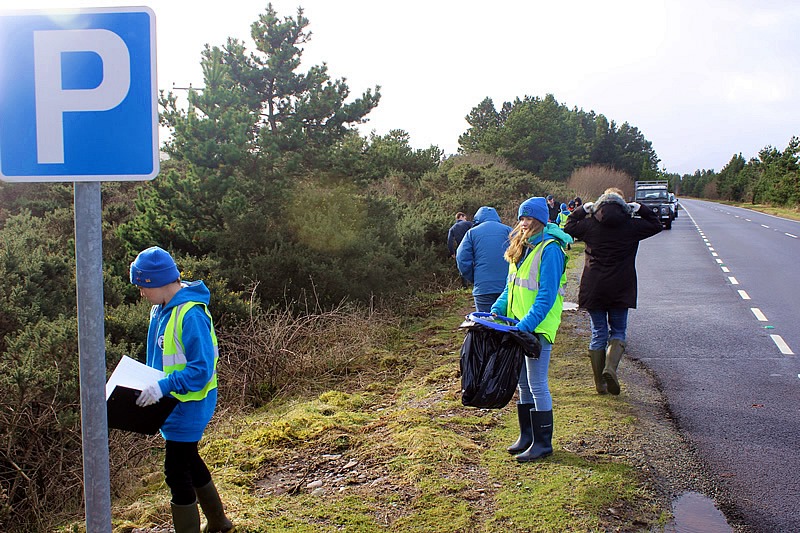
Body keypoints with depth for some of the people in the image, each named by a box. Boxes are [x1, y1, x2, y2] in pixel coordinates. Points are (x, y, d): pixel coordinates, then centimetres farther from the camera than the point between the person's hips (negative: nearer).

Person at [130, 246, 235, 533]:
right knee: (189, 461, 22)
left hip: (188, 404, -10)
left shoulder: (190, 315, -25)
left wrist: (164, 386, -32)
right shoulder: (161, 308, 4)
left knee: (176, 471, -2)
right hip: (171, 401, 10)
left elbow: (202, 369, -27)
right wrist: (149, 383, 6)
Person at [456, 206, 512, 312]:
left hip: (483, 287, -1)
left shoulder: (472, 233, 6)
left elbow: (462, 260, -1)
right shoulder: (508, 230, 9)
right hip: (507, 287, 2)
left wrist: (474, 280, 11)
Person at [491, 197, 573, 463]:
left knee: (537, 385, -1)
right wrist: (496, 310, 5)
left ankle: (543, 443, 11)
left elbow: (546, 296, -19)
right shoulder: (521, 246, 11)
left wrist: (525, 325, -24)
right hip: (518, 325, 8)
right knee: (523, 383, 15)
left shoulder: (549, 249, -14)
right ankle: (526, 435, 27)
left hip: (539, 326, -8)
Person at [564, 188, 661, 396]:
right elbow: (656, 225, 15)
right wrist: (639, 209, 15)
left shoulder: (590, 225, -2)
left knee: (598, 333, 9)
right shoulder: (632, 226, -2)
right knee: (618, 331, 12)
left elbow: (568, 227, 15)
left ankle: (600, 383, 13)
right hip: (621, 289, -1)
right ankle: (611, 366, -15)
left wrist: (583, 209, 17)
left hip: (594, 289, 1)